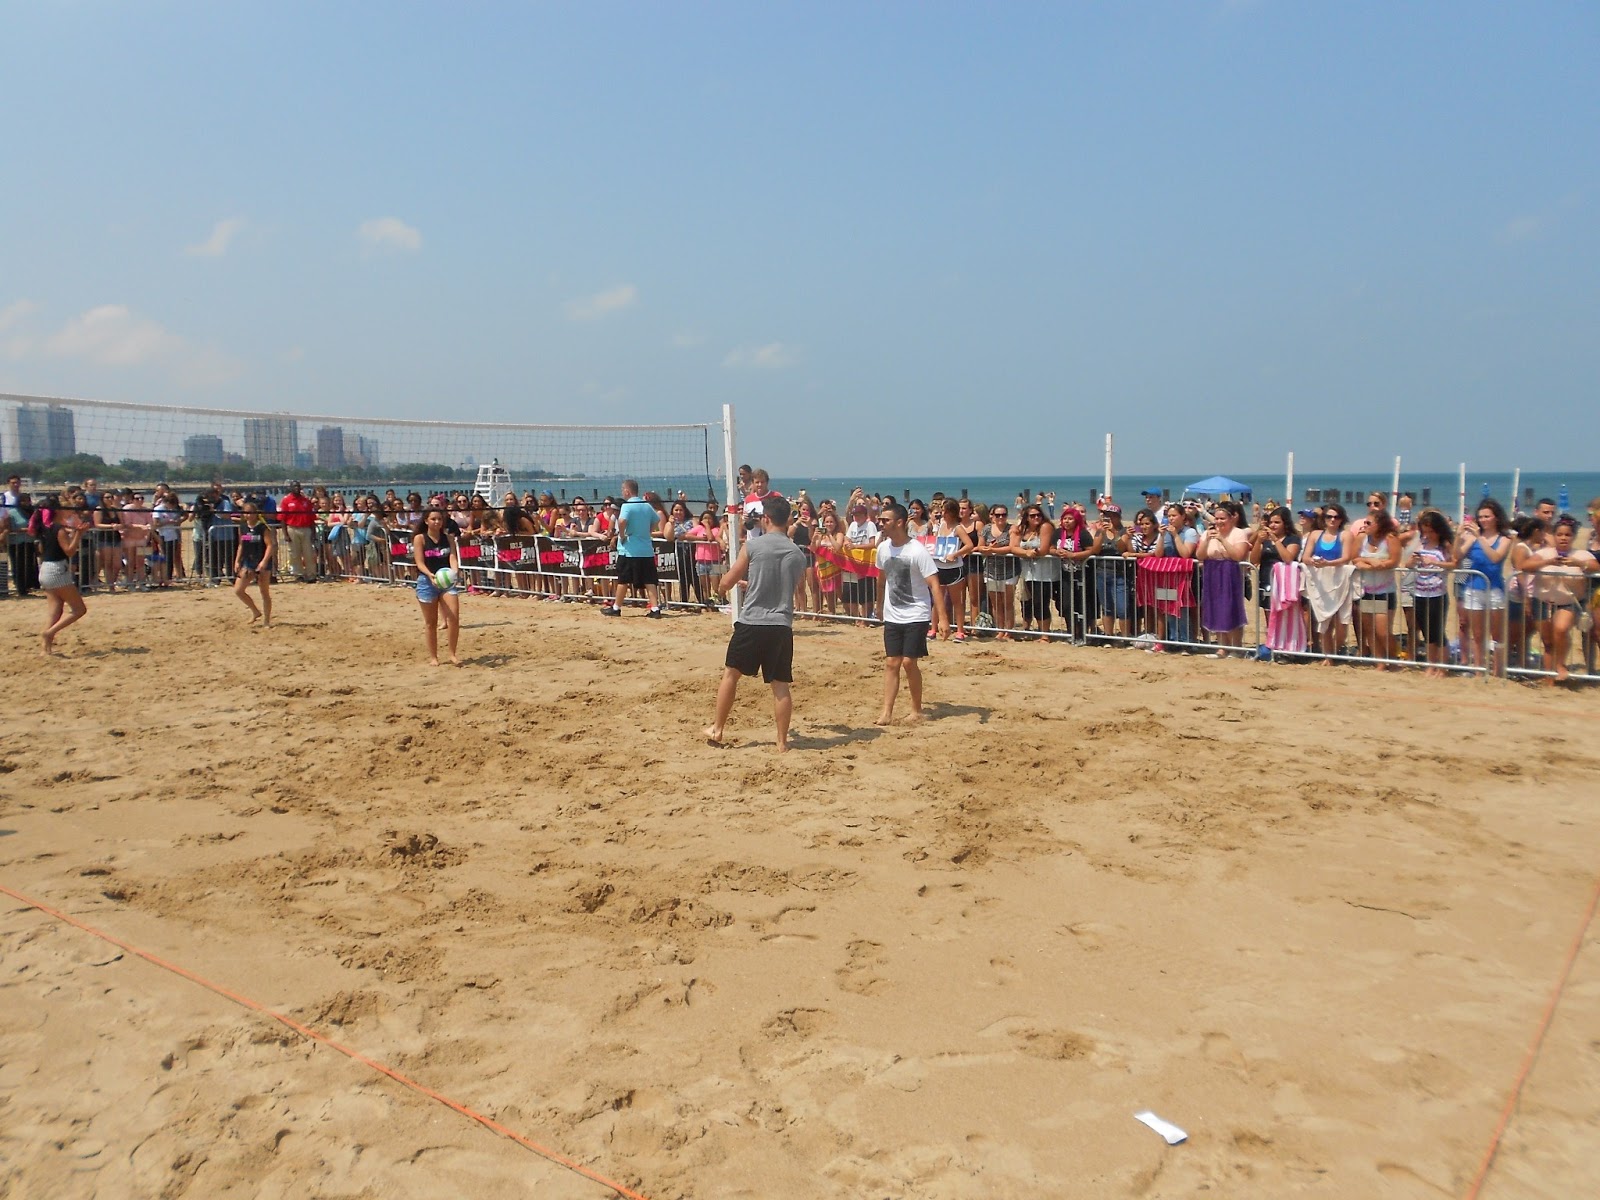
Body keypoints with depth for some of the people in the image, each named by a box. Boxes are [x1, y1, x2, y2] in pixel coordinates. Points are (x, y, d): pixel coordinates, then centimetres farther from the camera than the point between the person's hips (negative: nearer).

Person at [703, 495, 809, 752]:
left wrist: (722, 587, 26)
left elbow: (728, 582, 1)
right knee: (780, 685, 7)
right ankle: (782, 742, 10)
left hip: (751, 623, -3)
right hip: (782, 625, 3)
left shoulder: (753, 546, -6)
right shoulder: (798, 554, 7)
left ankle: (717, 729, 21)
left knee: (731, 673, 14)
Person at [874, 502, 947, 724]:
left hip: (916, 616, -5)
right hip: (892, 616, 5)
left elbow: (934, 585, -21)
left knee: (908, 662, -7)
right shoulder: (883, 548, 1)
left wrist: (942, 618, -27)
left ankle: (917, 710, 11)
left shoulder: (917, 551, -18)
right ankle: (887, 712, 3)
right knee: (891, 662, 2)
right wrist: (880, 606, 27)